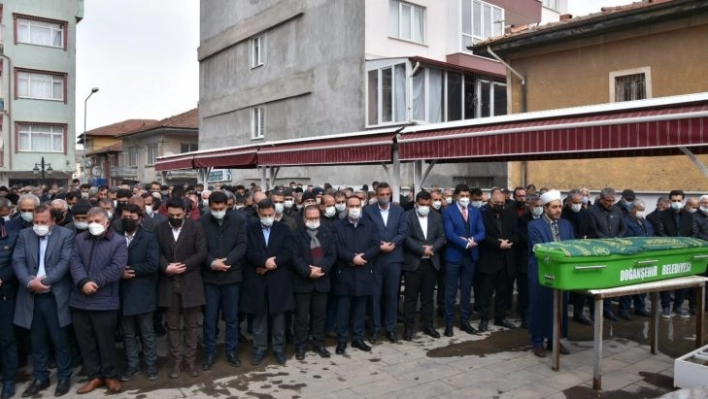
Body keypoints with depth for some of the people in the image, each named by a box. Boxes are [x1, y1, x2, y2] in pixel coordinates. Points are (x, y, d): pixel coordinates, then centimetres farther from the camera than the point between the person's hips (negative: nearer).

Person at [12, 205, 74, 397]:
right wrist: (30, 281, -16)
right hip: (32, 296, 3)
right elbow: (17, 261, -1)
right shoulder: (24, 235, 7)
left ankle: (64, 377, 20)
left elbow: (65, 262, -10)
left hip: (55, 296, -3)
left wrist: (45, 280, -18)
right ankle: (40, 378, 28)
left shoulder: (66, 235, -3)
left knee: (60, 340, 6)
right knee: (37, 341, 14)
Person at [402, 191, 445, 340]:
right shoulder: (407, 216, -5)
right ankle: (408, 327, 11)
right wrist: (422, 250, -17)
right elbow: (406, 238, -12)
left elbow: (441, 237, 5)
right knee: (411, 297, 3)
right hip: (413, 263, -4)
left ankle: (428, 325, 23)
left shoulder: (436, 216, 9)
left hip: (431, 262, 4)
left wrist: (432, 248, -13)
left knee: (428, 296, 12)